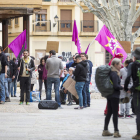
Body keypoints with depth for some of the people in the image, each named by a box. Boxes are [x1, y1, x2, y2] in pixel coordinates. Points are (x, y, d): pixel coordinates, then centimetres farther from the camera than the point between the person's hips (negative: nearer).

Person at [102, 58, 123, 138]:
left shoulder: (111, 72, 11)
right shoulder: (115, 74, -17)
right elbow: (116, 86, -24)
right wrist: (123, 87, -9)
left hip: (109, 95, 9)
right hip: (114, 96, -9)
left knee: (109, 113, 13)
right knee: (115, 113, -4)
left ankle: (105, 130, 16)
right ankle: (116, 132, -1)